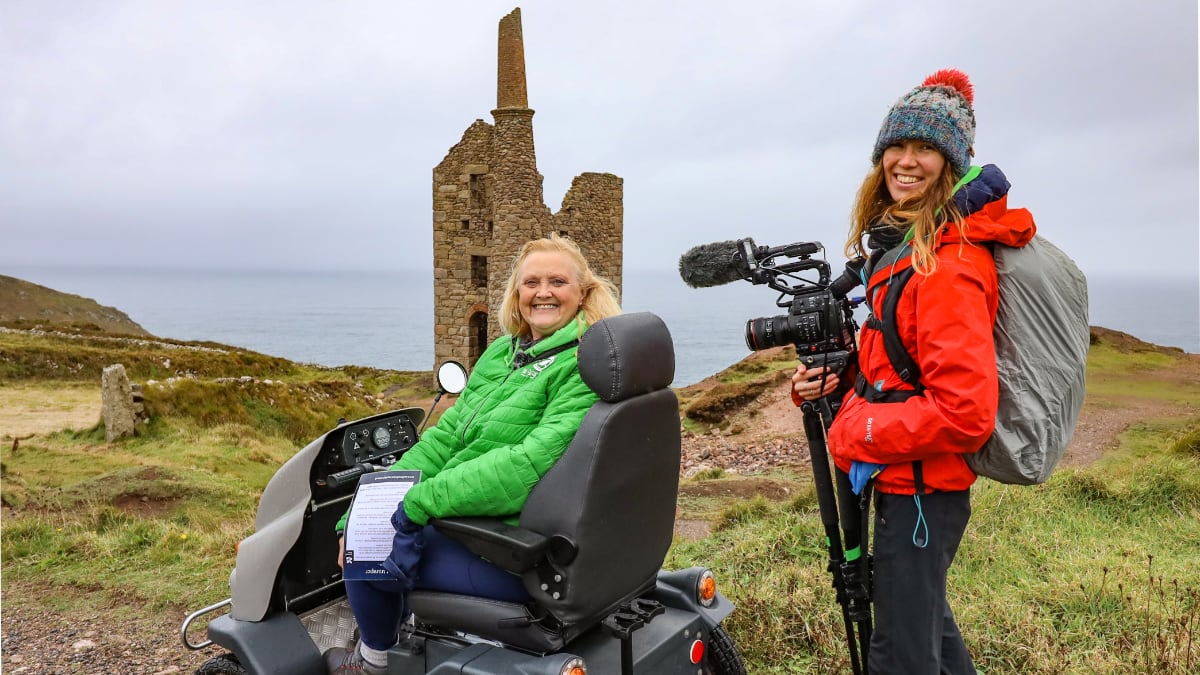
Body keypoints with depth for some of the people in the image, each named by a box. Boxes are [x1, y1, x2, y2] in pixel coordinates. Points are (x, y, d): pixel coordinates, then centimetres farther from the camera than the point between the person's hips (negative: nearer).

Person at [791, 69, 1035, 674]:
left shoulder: (949, 265, -23)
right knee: (924, 616, 28)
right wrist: (837, 378, -1)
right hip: (904, 475, 10)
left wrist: (858, 434, -19)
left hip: (922, 484, -10)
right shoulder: (901, 243, 8)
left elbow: (967, 413, -28)